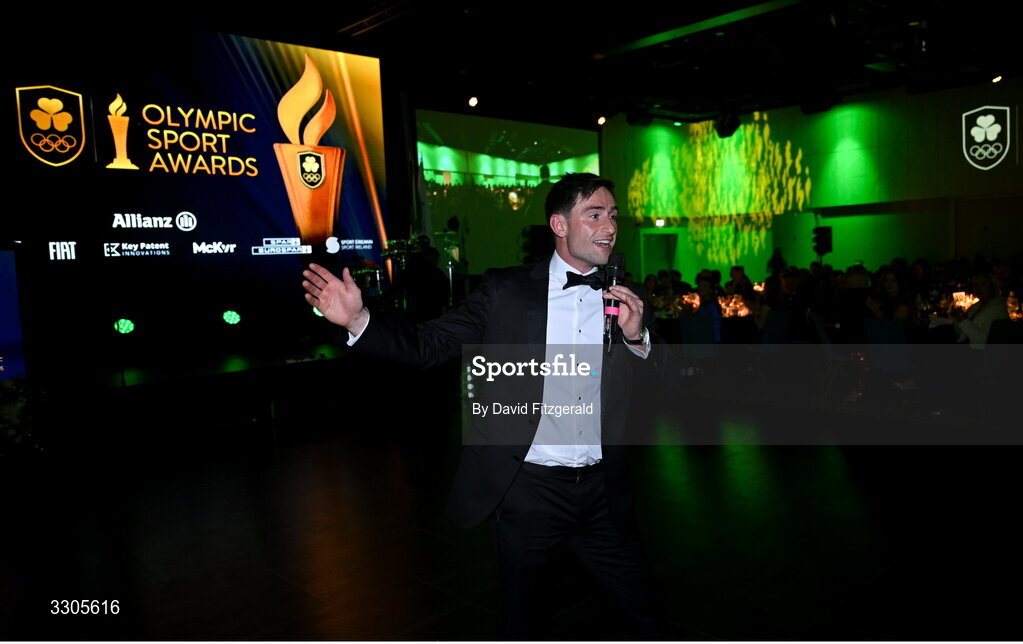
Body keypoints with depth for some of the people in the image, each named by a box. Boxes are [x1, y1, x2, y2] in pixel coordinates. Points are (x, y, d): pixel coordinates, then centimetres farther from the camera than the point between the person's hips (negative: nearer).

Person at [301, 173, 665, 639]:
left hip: (601, 494, 3)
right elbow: (428, 345, -7)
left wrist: (636, 335, -19)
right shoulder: (506, 292, -5)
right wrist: (358, 318, -21)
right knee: (523, 622, 17)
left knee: (646, 615, 14)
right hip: (526, 490, -2)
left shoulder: (626, 299, 2)